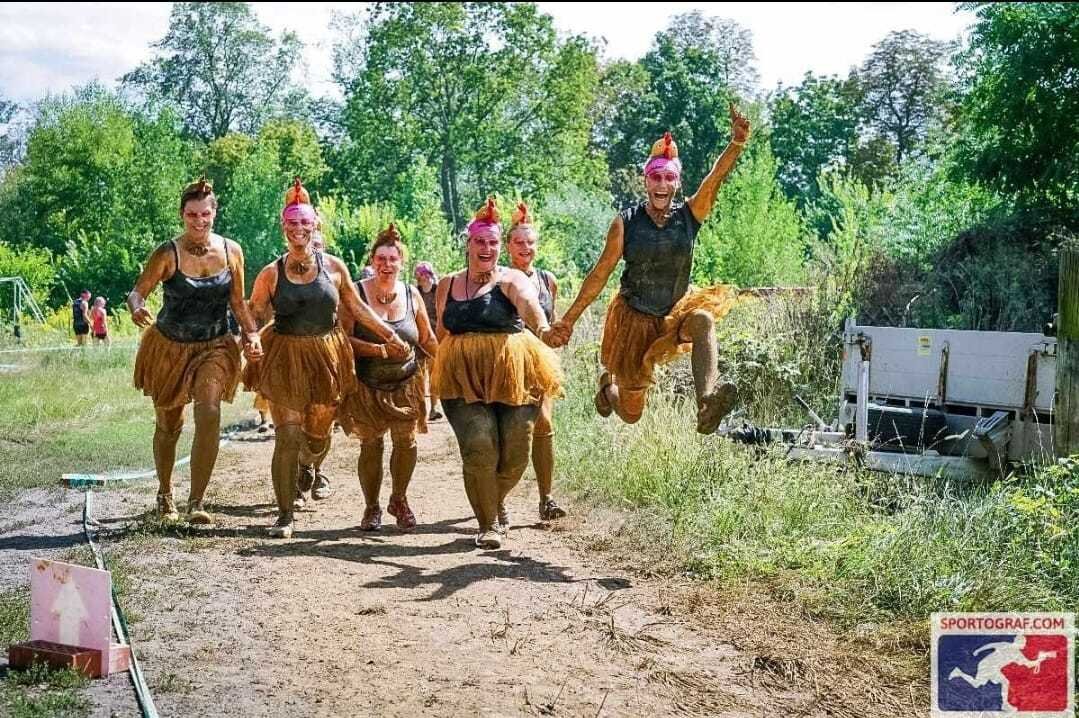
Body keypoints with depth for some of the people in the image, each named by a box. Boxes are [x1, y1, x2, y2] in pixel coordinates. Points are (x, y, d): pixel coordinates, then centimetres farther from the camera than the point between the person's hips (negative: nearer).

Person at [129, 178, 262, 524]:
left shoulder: (231, 251, -4)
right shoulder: (168, 254, -12)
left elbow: (238, 303, 6)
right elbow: (137, 291, -11)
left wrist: (251, 333, -8)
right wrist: (137, 309, -34)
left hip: (214, 347, 1)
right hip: (168, 346, -1)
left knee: (210, 415, -22)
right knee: (168, 424, 13)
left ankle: (196, 502, -16)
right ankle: (165, 494, 38)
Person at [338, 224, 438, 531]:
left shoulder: (412, 295, 3)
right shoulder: (356, 292, -7)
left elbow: (428, 339, 12)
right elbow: (344, 338, -13)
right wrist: (379, 350, -23)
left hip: (406, 382, 2)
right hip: (366, 385, -2)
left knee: (406, 440, -7)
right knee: (371, 444, 0)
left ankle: (399, 500, 17)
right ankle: (372, 507, 19)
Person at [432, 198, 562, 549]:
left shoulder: (510, 280, -3)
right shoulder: (448, 284, 10)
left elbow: (529, 302, -27)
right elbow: (442, 332, 24)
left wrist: (542, 326, -47)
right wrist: (442, 366, 17)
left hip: (512, 374, -1)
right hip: (464, 377, 2)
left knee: (515, 452, 1)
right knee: (479, 447, -14)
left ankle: (493, 503, 34)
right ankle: (488, 523, 3)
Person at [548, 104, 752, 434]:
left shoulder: (689, 215, -8)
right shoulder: (625, 223, -11)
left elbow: (716, 177, -25)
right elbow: (600, 274, -7)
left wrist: (737, 143, -42)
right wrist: (568, 320, -8)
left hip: (676, 311, 1)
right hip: (634, 319, -1)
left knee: (703, 320, -37)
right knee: (631, 414, 9)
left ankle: (707, 402, -53)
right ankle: (609, 383, 46)